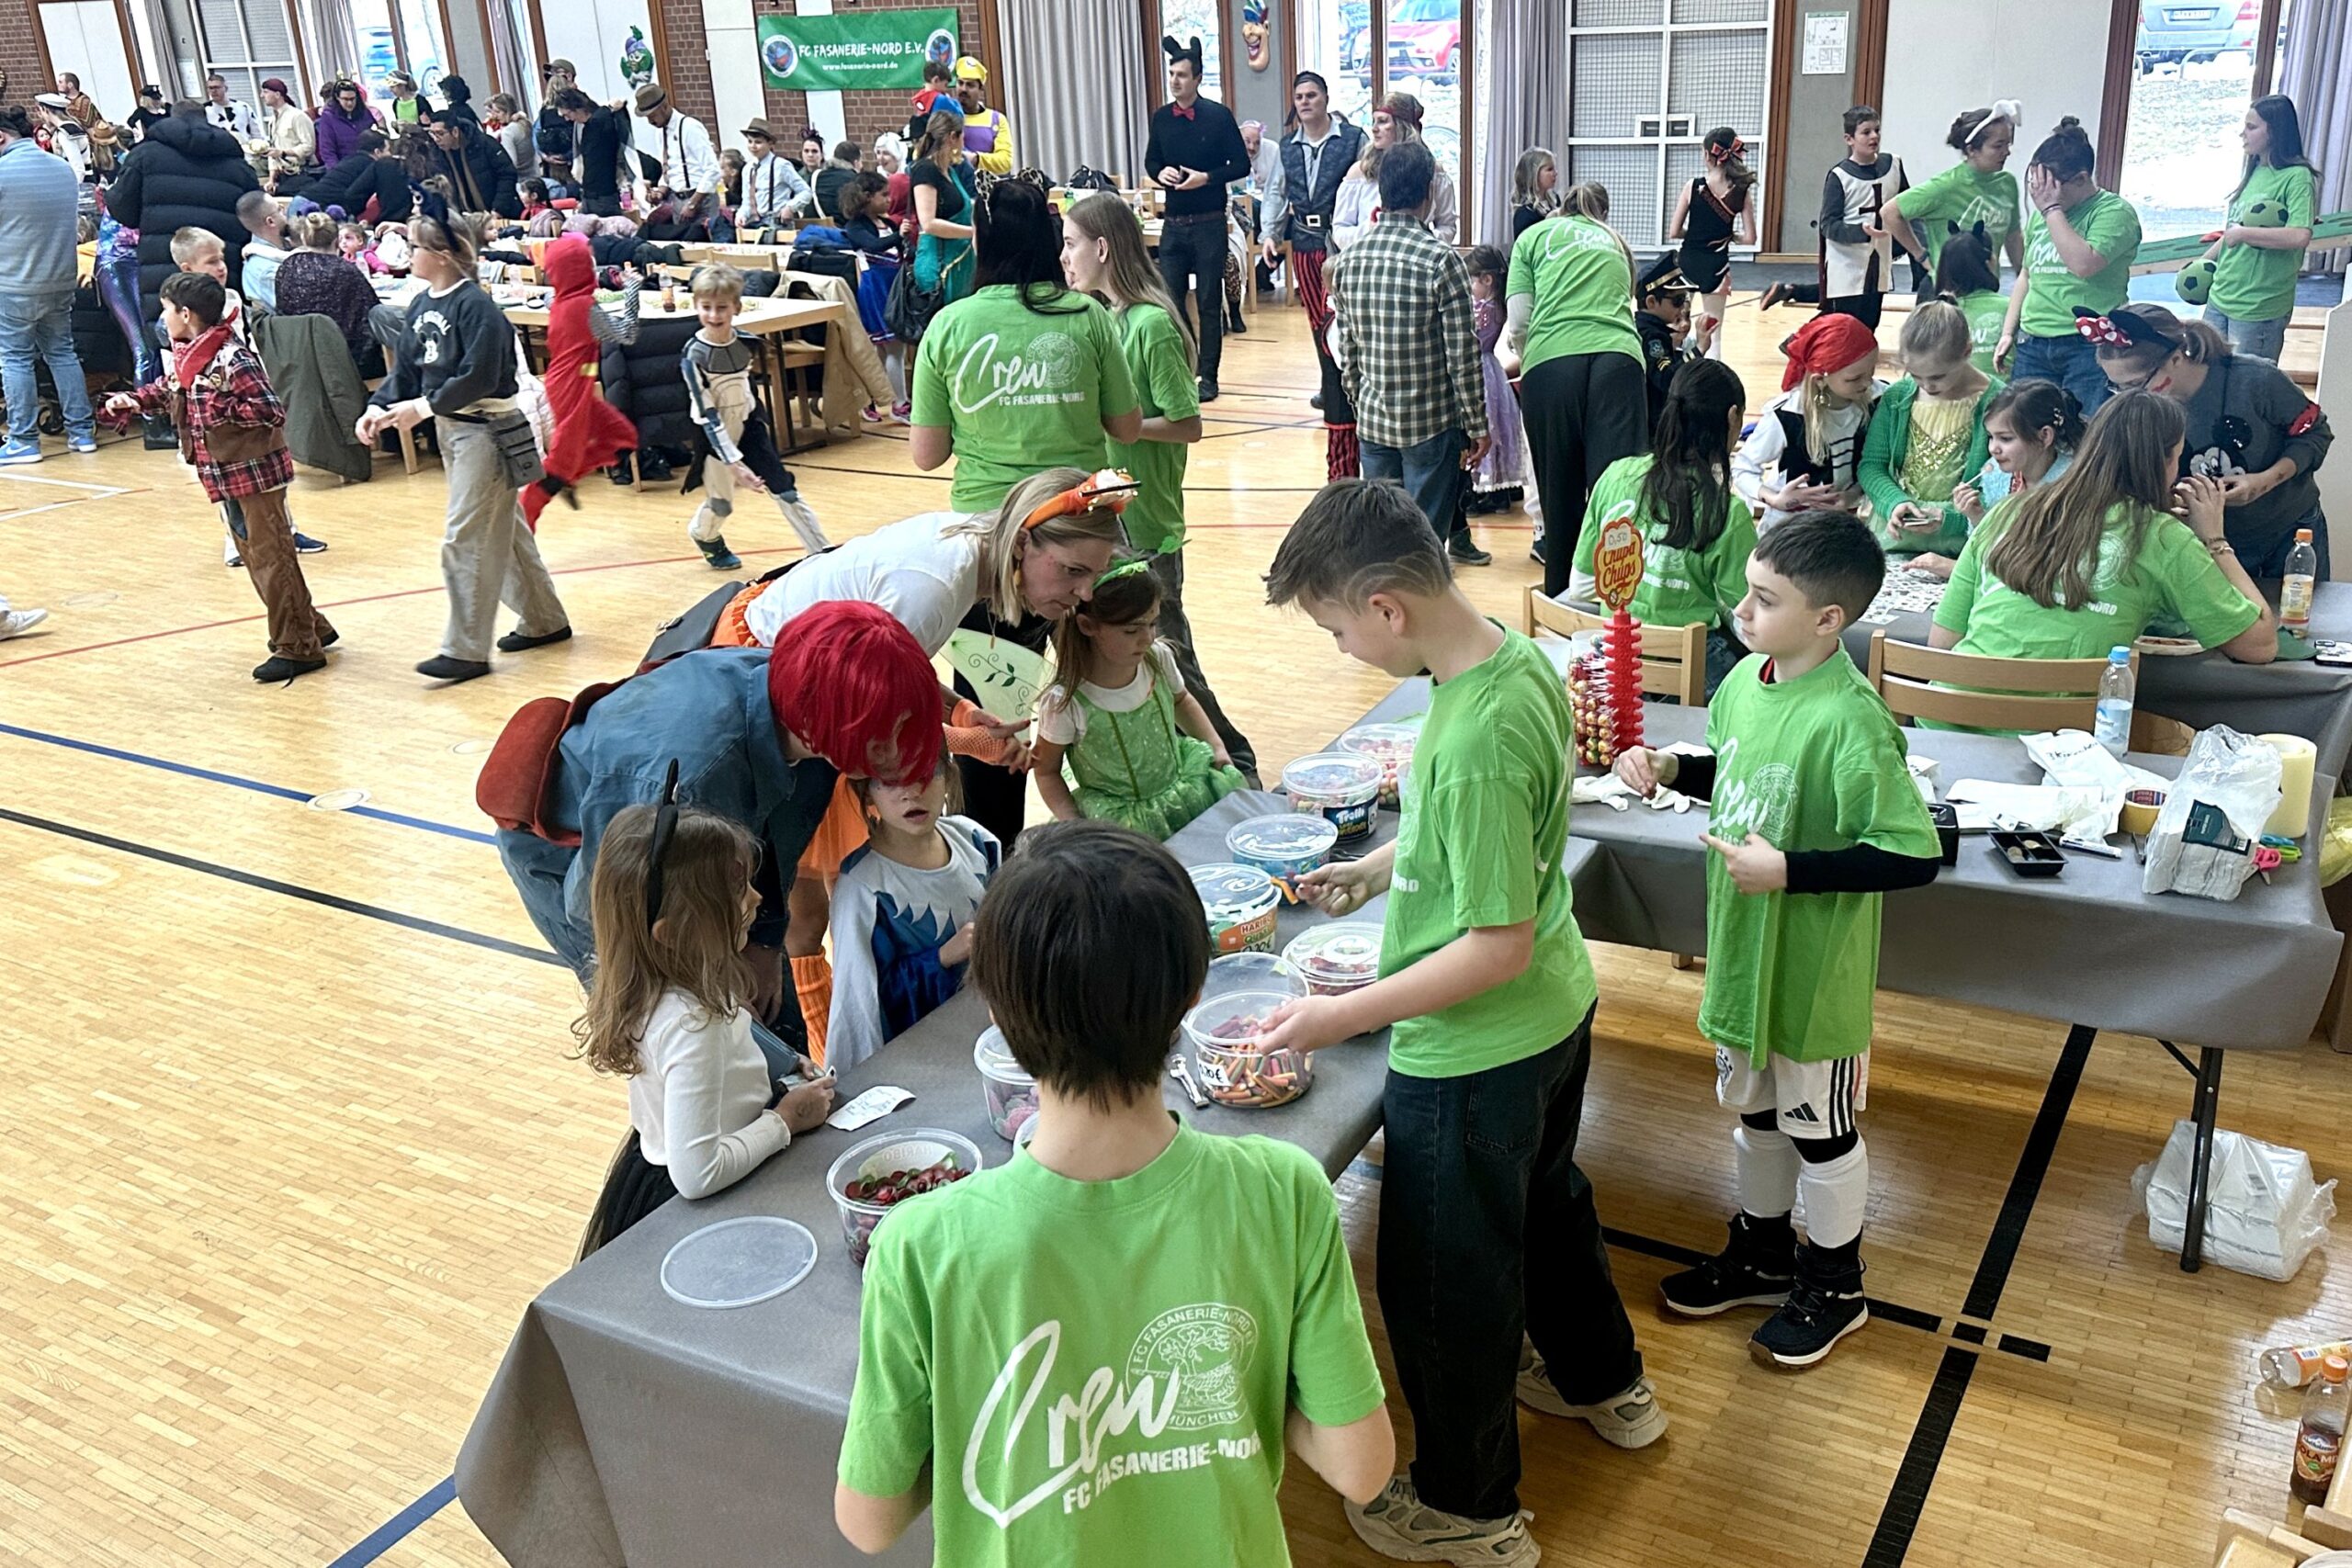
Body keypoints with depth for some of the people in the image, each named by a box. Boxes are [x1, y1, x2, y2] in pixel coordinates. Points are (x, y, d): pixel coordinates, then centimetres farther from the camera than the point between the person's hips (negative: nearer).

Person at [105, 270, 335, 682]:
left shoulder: (233, 359, -20)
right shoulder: (189, 356, 8)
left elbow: (272, 412, -25)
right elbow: (168, 390, 26)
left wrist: (221, 409, -24)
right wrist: (133, 400, 10)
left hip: (253, 472, -10)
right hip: (227, 474, 10)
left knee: (270, 556, -4)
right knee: (254, 554, 16)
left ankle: (297, 648, 3)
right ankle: (310, 627, 27)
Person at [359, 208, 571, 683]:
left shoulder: (475, 306, -19)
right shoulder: (422, 304, 8)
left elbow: (479, 378, -25)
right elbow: (406, 368, 10)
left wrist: (426, 406, -24)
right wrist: (378, 407, -5)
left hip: (487, 429, -9)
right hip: (450, 427, 9)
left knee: (467, 539, -7)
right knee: (503, 528, 17)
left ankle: (466, 651, -1)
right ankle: (545, 621, 29)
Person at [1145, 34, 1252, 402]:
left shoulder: (1218, 115, -6)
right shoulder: (1161, 117, 6)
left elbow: (1241, 165, -4)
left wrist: (1206, 177, -17)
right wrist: (1160, 172, -6)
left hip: (1209, 223, -4)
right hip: (1173, 223, 4)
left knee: (1209, 303, 3)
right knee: (1170, 300, 3)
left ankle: (1208, 376, 10)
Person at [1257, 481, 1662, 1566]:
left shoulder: (1475, 740, -33)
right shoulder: (1522, 658, -5)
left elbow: (1498, 947, -28)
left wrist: (1340, 1018, -23)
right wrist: (1375, 869, 14)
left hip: (1474, 1055, -9)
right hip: (1557, 1011, 9)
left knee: (1444, 1279, 12)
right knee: (1544, 1196, 32)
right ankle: (1605, 1383, 56)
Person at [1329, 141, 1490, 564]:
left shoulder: (1348, 259, 1)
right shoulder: (1440, 259, -14)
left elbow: (1346, 350, 7)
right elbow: (1463, 355, -12)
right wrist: (1478, 425, -4)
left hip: (1372, 421, 5)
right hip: (1432, 421, -5)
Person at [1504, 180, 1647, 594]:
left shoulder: (1535, 237, 21)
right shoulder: (1615, 242, 31)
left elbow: (1519, 320, 10)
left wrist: (1518, 357, 30)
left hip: (1551, 361, -1)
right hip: (1617, 356, 1)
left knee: (1560, 487, 7)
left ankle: (1561, 595, 15)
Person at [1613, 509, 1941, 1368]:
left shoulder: (1849, 723, -28)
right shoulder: (1746, 678, -4)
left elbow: (1912, 853, -27)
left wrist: (1790, 870, -29)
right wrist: (1668, 768, -2)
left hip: (1812, 967, -7)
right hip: (1743, 947, 7)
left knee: (1819, 1128, 13)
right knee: (1752, 1107, 24)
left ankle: (1834, 1287, 36)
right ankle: (1763, 1252, 46)